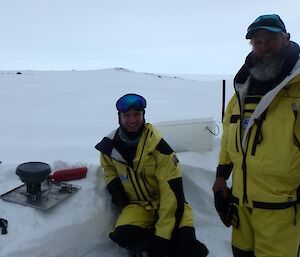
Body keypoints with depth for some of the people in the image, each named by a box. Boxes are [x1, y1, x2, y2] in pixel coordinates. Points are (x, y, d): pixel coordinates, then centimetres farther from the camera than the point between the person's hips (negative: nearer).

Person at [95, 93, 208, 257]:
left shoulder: (157, 145, -22)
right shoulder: (110, 145, -7)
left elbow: (171, 190, -23)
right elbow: (108, 168, 17)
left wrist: (162, 235, -26)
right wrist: (114, 186, -4)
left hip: (166, 202, -3)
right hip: (137, 204, 3)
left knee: (184, 242, -27)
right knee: (124, 236, -27)